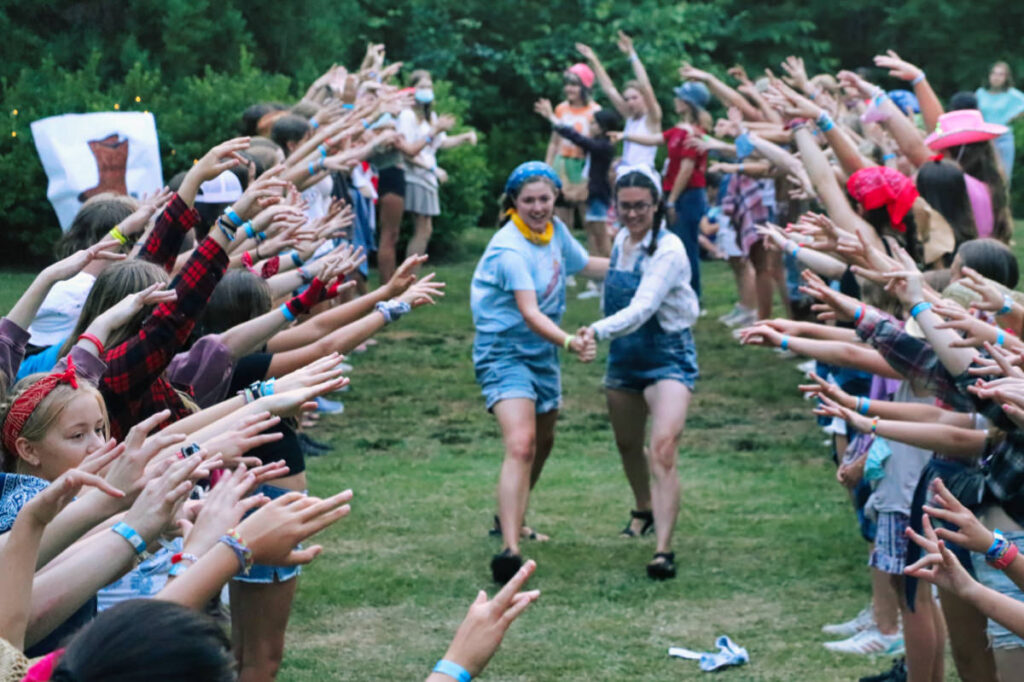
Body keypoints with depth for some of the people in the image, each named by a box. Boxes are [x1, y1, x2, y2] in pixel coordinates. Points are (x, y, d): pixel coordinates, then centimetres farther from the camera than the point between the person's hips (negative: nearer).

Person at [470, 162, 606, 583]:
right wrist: (569, 342, -49)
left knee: (543, 442, 23)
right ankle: (509, 549, -32)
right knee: (521, 444, -25)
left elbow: (585, 265, 20)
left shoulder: (555, 231, 0)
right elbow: (530, 313, -34)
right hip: (504, 353, -9)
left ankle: (512, 517, 47)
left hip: (542, 353, 9)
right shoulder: (510, 250, -24)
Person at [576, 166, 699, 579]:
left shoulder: (668, 250, -19)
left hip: (668, 356, -7)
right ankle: (644, 510, 50)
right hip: (624, 358, 7)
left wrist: (598, 331, -42)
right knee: (627, 444, 22)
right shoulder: (621, 240, 4)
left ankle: (663, 549, -26)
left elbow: (641, 309, -30)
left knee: (663, 449, -22)